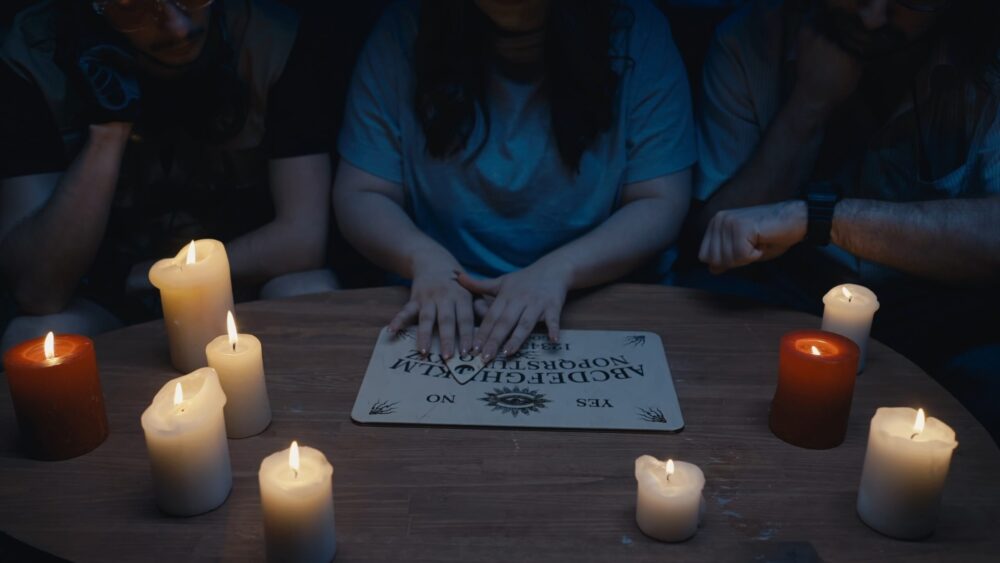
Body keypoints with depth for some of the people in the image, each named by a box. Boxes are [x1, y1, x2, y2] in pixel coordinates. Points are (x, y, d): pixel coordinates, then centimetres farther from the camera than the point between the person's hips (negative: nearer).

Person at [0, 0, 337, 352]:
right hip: (107, 302, -1)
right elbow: (37, 291, -23)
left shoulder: (271, 39, -18)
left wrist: (138, 277, -15)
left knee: (310, 304, -29)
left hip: (247, 284, 1)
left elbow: (301, 239, -20)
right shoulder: (34, 58, -18)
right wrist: (107, 127, -32)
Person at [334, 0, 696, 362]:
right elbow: (358, 196, -2)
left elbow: (662, 205, -8)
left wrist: (558, 269, -24)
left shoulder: (637, 34, -5)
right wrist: (423, 256, -22)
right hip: (446, 308, 1)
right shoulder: (405, 33, -4)